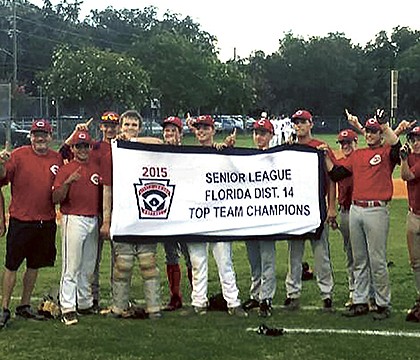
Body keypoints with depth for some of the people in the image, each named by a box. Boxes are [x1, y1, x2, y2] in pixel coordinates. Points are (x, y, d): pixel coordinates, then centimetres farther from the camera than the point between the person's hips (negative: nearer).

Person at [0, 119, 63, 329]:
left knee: (34, 265, 13)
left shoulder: (57, 159, 7)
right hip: (20, 219, -4)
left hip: (46, 221, 4)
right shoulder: (19, 155, -4)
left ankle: (25, 306, 25)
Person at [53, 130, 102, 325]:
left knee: (88, 266, 13)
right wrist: (68, 182, -24)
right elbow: (56, 198, -10)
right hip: (74, 219, -5)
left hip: (93, 220, 5)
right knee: (71, 266, -8)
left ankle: (85, 304, 23)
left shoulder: (97, 167, 12)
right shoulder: (65, 169, -2)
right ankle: (67, 308, -6)